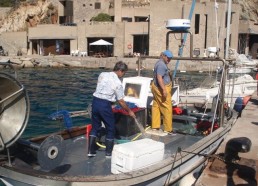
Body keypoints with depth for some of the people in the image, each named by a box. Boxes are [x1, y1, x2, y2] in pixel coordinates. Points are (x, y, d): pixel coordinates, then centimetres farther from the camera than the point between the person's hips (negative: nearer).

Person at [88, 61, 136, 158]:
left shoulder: (102, 75, 7)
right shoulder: (117, 82, -9)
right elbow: (121, 101, -6)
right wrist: (129, 111, 8)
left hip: (95, 101, 6)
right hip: (105, 105, -6)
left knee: (95, 127, 17)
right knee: (110, 129, 11)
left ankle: (91, 151, 20)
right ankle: (109, 152, 18)